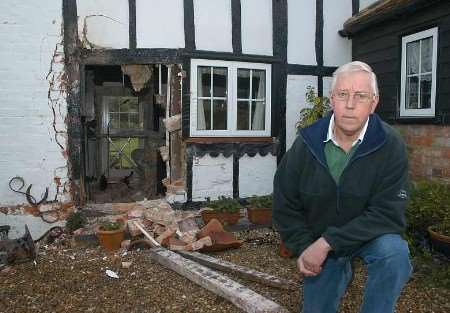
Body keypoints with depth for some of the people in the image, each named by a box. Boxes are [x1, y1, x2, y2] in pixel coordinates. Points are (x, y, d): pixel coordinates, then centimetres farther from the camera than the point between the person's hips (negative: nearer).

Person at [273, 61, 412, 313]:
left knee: (394, 252, -34)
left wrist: (328, 242, -28)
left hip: (370, 236, -2)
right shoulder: (306, 143, -14)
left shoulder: (390, 145, -20)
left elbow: (388, 213, -24)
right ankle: (341, 271, 42)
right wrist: (303, 248, -12)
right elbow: (285, 204, -4)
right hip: (318, 245, 2)